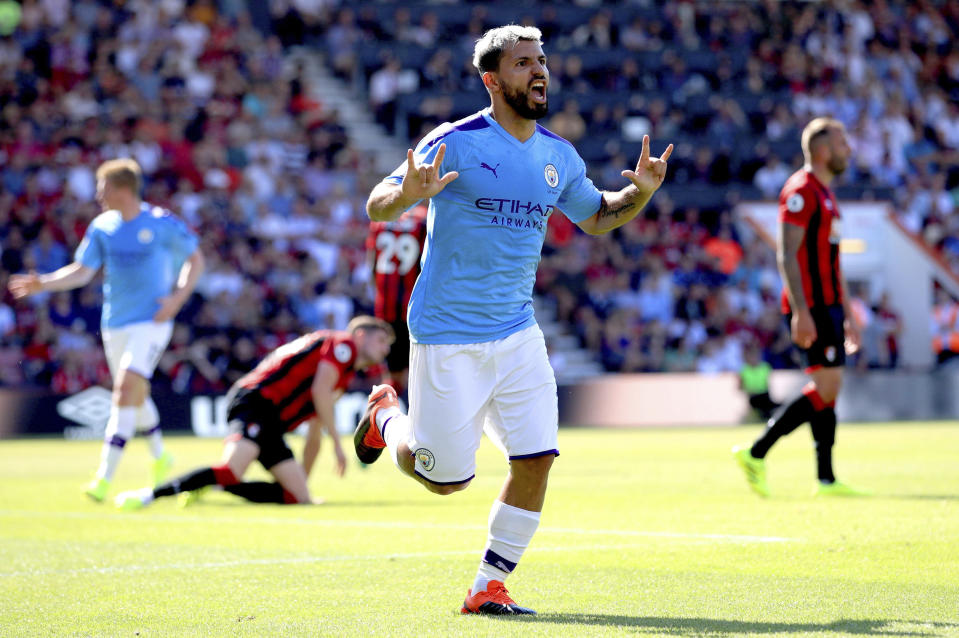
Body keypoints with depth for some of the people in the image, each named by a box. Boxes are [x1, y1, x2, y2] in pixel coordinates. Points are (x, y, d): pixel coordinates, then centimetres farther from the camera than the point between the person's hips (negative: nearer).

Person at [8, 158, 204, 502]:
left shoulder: (162, 223, -8)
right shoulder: (102, 228, 3)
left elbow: (195, 260, 2)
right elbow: (82, 271, 1)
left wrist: (176, 299, -11)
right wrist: (43, 283, -13)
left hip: (151, 322, -5)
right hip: (114, 325, 5)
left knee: (127, 389, -18)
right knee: (136, 395, 16)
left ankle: (104, 478, -21)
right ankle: (160, 456, 41)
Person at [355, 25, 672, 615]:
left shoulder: (559, 156, 6)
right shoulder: (455, 143, -12)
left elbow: (596, 216, 22)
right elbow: (377, 209, -11)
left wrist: (640, 192, 2)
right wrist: (406, 193, -34)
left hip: (517, 333, 5)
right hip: (447, 337, -5)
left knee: (537, 459, -7)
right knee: (446, 477, 1)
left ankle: (489, 586, 7)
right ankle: (386, 417, 33)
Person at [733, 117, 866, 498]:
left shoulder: (826, 195, 20)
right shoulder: (801, 191, -12)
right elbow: (786, 255, -18)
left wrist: (847, 314, 23)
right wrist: (800, 311, -24)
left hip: (828, 305, 10)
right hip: (810, 306, -10)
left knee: (828, 391, 7)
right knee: (826, 388, -12)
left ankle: (826, 480, 8)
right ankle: (756, 454, -8)